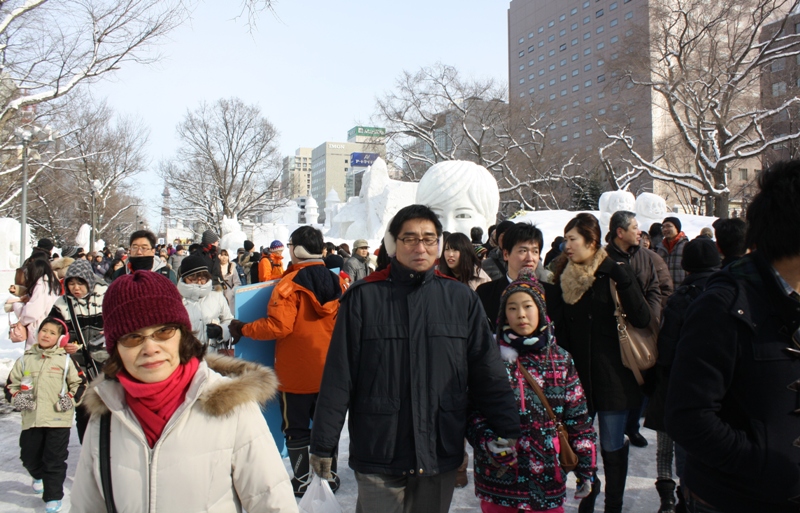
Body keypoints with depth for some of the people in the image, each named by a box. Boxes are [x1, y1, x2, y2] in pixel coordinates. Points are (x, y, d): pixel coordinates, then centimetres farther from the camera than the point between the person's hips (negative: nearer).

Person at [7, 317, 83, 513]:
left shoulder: (65, 360, 2)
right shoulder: (25, 359, 8)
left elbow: (77, 383, 9)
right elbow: (13, 382, 15)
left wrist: (70, 397, -4)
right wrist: (16, 396, -1)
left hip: (58, 418, -3)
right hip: (31, 418, 3)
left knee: (55, 460, -1)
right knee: (29, 457, 13)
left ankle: (53, 497, 11)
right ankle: (39, 476, 46)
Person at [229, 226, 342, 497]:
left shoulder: (291, 283, -16)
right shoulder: (336, 282, 2)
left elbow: (278, 326, -22)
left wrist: (243, 329, -10)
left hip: (296, 373, -5)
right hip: (328, 371, 5)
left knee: (296, 428, 8)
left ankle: (302, 480, 15)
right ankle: (329, 475, 24)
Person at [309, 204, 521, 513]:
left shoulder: (461, 299, 1)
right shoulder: (364, 297, -5)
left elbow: (487, 371, 4)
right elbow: (338, 376, -4)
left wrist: (511, 431, 0)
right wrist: (323, 444, -3)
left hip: (441, 453, 2)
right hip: (378, 453, -2)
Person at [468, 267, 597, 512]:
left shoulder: (561, 360, 4)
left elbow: (577, 418, 7)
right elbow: (474, 412, -6)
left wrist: (586, 467, 5)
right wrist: (489, 445, -23)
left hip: (548, 479, 2)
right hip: (499, 477, -2)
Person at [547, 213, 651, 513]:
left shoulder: (614, 274, -4)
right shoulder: (562, 277, 4)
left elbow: (642, 320, -13)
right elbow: (556, 328, 6)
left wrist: (624, 281, -24)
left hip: (612, 374, -3)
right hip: (576, 374, 3)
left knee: (612, 446, 6)